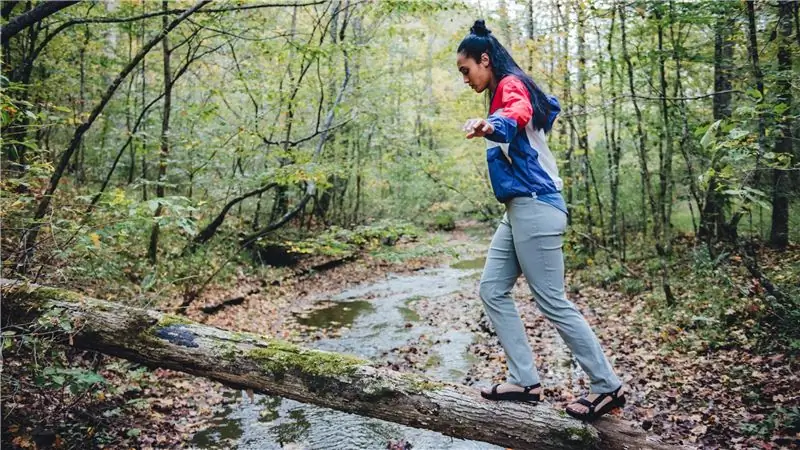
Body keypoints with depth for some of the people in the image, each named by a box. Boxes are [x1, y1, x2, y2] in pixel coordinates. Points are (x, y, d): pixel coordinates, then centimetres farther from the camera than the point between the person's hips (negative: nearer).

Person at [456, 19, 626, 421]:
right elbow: (550, 106, 39)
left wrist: (491, 126, -57)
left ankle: (607, 387, 9)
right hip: (520, 209, 11)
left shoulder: (511, 84, -9)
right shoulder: (506, 93, 21)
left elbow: (519, 116, -35)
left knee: (553, 302, -5)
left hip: (535, 207, -11)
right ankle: (525, 381, 9)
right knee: (492, 290, 7)